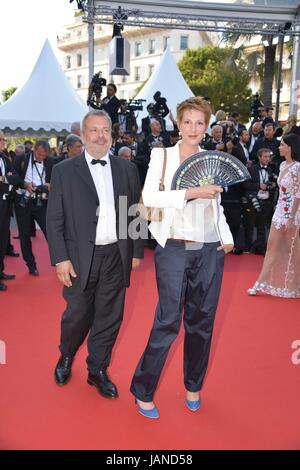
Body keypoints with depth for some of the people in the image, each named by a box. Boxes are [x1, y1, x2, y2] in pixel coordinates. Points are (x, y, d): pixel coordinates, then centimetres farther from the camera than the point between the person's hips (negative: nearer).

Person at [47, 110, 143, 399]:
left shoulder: (127, 169, 8)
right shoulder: (64, 171, 0)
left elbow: (135, 213, 10)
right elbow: (54, 220, -2)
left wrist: (136, 251, 8)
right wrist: (60, 258, -8)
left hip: (117, 257, 2)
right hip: (81, 258, -2)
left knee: (109, 318, 10)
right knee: (77, 315, 9)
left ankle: (98, 370, 29)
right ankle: (66, 357, 39)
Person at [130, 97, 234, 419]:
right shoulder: (162, 155, 2)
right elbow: (148, 197, -11)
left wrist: (228, 238, 6)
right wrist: (191, 193, -20)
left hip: (210, 250, 4)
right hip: (173, 248, -4)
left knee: (201, 321, 11)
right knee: (168, 321, -4)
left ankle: (193, 386, 31)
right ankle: (143, 390, 14)